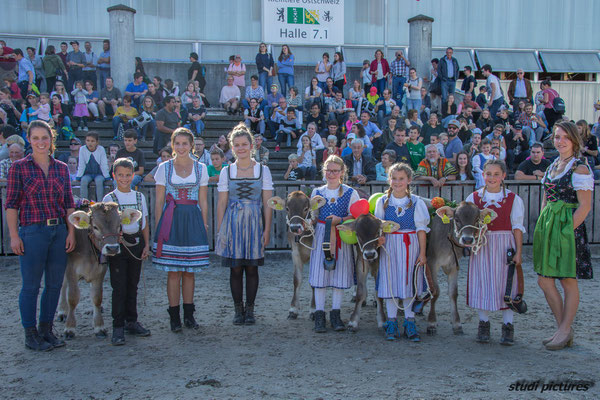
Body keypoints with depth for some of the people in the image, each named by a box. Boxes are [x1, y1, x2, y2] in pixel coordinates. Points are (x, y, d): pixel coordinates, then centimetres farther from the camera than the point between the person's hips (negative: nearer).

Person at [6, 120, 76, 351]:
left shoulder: (61, 168, 9)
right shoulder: (19, 167, -1)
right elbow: (11, 204, -3)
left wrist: (71, 232, 4)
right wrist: (14, 236, -9)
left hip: (59, 231, 4)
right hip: (32, 231, -4)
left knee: (55, 284, 9)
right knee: (31, 285, 2)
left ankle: (46, 329, 23)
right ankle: (30, 335, 15)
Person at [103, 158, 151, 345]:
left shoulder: (139, 196, 10)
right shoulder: (109, 198, -1)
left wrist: (146, 245, 5)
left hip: (136, 243, 4)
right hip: (118, 244, -3)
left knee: (132, 285, 11)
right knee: (119, 286, -4)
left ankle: (132, 322, 21)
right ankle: (118, 326, 3)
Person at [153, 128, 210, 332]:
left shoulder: (200, 168, 7)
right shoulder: (164, 168, 3)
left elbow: (203, 202, 10)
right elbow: (159, 201, 4)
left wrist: (204, 225, 6)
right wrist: (158, 227, -1)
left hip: (193, 221, 1)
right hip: (171, 220, -1)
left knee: (189, 271, 7)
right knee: (173, 272, 0)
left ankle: (189, 315, 18)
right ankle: (174, 317, 11)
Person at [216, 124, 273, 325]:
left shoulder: (263, 170, 4)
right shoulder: (226, 171, 6)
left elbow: (268, 203, 2)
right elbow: (221, 203, 5)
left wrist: (267, 229, -4)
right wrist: (220, 230, 0)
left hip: (254, 223, 0)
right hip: (233, 223, 1)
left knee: (252, 268, 4)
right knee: (235, 269, 3)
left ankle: (250, 310, 16)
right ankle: (238, 309, 16)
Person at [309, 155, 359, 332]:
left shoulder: (350, 193, 3)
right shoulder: (317, 192, 9)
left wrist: (340, 220, -17)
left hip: (342, 238, -1)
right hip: (321, 236, 1)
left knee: (340, 274, 3)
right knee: (319, 274, -1)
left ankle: (335, 314, 16)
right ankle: (319, 315, 8)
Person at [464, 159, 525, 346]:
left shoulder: (513, 199, 2)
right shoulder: (473, 197, 6)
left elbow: (517, 227, 1)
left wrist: (518, 252, -5)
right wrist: (479, 217, -12)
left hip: (505, 246, -1)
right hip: (481, 246, 1)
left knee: (506, 283, 1)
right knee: (482, 283, 3)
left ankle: (508, 326, 11)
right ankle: (483, 324, 16)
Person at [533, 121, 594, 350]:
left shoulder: (579, 168, -9)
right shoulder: (553, 166, 14)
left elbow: (585, 206, -13)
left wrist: (567, 230, -17)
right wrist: (542, 227, 9)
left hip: (568, 226, -8)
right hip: (548, 225, 8)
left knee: (568, 281, 2)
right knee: (544, 280, 7)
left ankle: (565, 333, 13)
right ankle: (563, 330, 20)